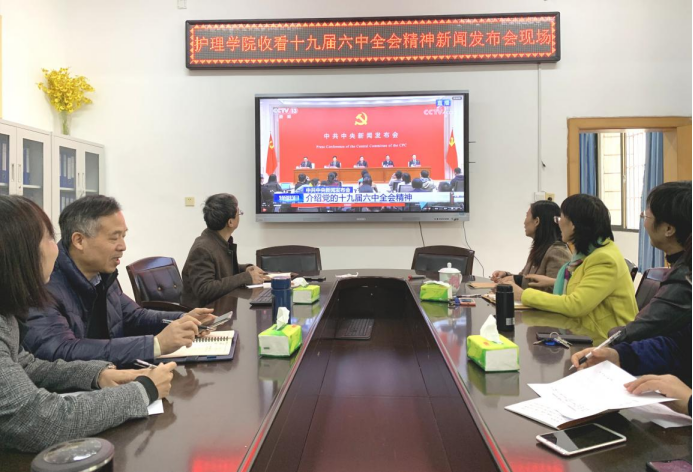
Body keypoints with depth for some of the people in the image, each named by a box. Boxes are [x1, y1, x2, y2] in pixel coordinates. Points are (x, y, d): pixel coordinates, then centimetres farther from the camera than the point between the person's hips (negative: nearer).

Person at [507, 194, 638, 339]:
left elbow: (574, 305, -24)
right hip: (589, 334, 8)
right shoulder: (588, 252, 8)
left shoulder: (605, 259, -20)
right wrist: (555, 282, 10)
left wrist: (523, 295, -19)